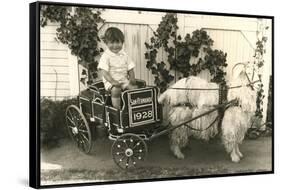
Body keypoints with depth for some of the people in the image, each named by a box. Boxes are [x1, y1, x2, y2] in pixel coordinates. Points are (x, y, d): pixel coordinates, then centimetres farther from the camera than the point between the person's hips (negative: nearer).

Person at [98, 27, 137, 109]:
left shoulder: (124, 55, 9)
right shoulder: (105, 56, -8)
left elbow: (130, 68, 12)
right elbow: (104, 71, -16)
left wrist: (132, 78, -7)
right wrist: (112, 81, -28)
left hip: (124, 80, 5)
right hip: (110, 81, -5)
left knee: (134, 87, -18)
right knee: (116, 90, -34)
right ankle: (117, 109, -26)